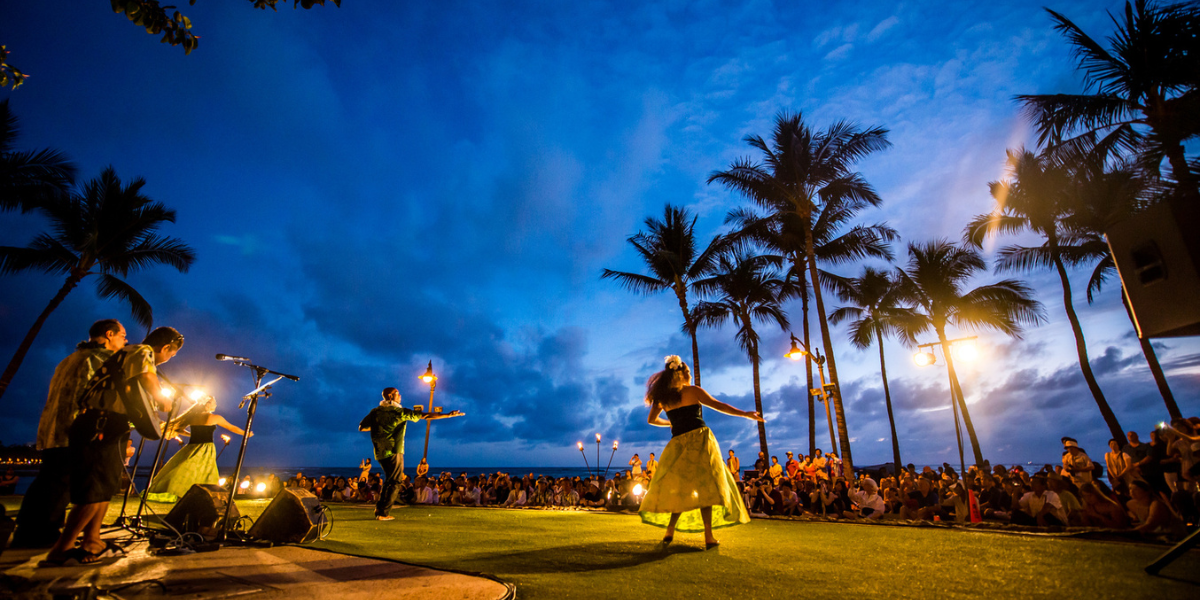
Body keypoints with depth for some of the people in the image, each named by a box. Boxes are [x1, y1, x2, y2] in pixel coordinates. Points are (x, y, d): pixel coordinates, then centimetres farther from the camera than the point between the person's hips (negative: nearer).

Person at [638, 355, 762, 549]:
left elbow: (651, 419, 17)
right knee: (706, 487, 0)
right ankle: (709, 537, -4)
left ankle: (670, 532, 7)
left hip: (678, 444, 3)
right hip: (700, 439, -3)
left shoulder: (663, 397, 10)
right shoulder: (693, 391, 1)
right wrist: (746, 414, 4)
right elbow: (718, 406, -1)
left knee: (681, 489, 13)